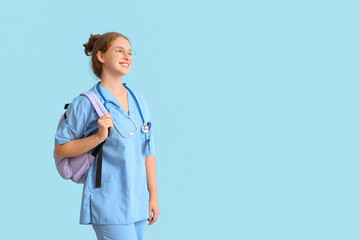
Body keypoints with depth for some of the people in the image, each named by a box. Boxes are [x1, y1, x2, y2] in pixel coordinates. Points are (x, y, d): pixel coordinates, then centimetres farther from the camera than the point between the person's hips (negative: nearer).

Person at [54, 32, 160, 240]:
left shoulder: (138, 98, 10)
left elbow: (148, 149, 12)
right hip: (108, 204, -6)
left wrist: (153, 195, 11)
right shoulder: (86, 103, -7)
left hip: (137, 201, 6)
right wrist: (98, 137, -17)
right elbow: (61, 148, -4)